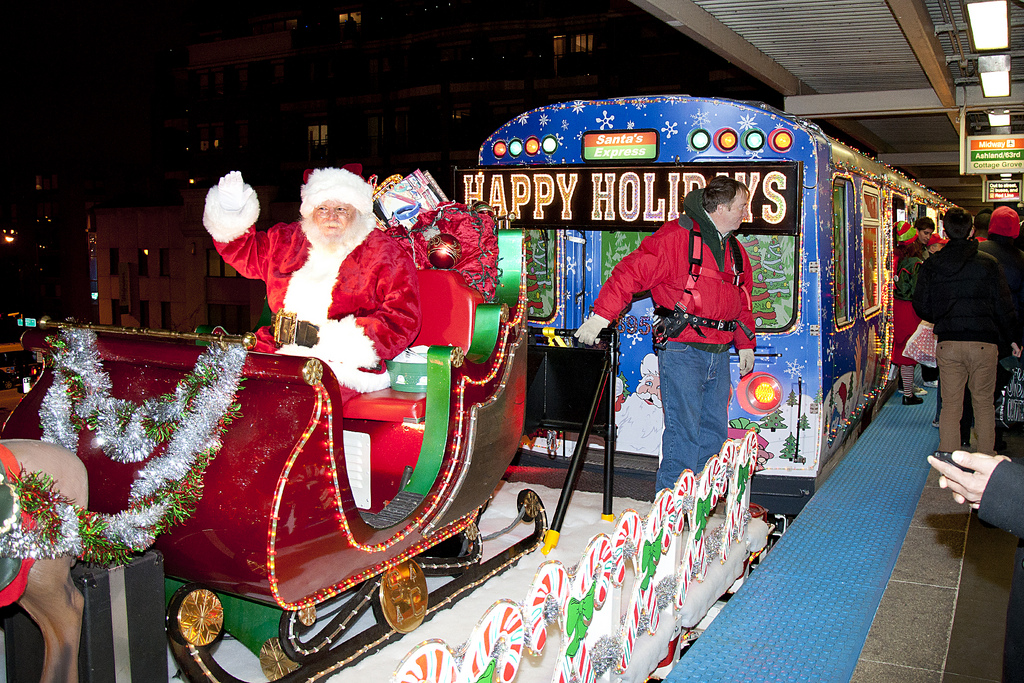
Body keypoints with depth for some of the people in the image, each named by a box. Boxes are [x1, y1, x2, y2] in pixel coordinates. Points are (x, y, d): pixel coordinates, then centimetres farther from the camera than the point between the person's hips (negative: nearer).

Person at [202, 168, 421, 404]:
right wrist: (231, 216, 18)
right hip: (278, 349, 6)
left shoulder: (385, 254, 3)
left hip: (343, 362, -5)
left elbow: (402, 320, -6)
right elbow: (245, 253, 37)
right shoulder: (289, 240, 19)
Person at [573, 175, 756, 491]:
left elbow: (742, 300, 28)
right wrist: (601, 315, -21)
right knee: (684, 432, -7)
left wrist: (746, 344, 26)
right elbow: (631, 272, -15)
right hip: (682, 350, -8)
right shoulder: (675, 237, -9)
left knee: (714, 430, 11)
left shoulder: (735, 251, 18)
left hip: (718, 355, 8)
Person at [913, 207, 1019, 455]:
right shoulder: (989, 264, -1)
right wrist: (1010, 338, 16)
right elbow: (1004, 308, 2)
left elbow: (922, 307, 6)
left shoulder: (931, 265, 2)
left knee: (951, 405, 8)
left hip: (948, 343, 1)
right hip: (984, 342, -1)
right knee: (983, 402, 12)